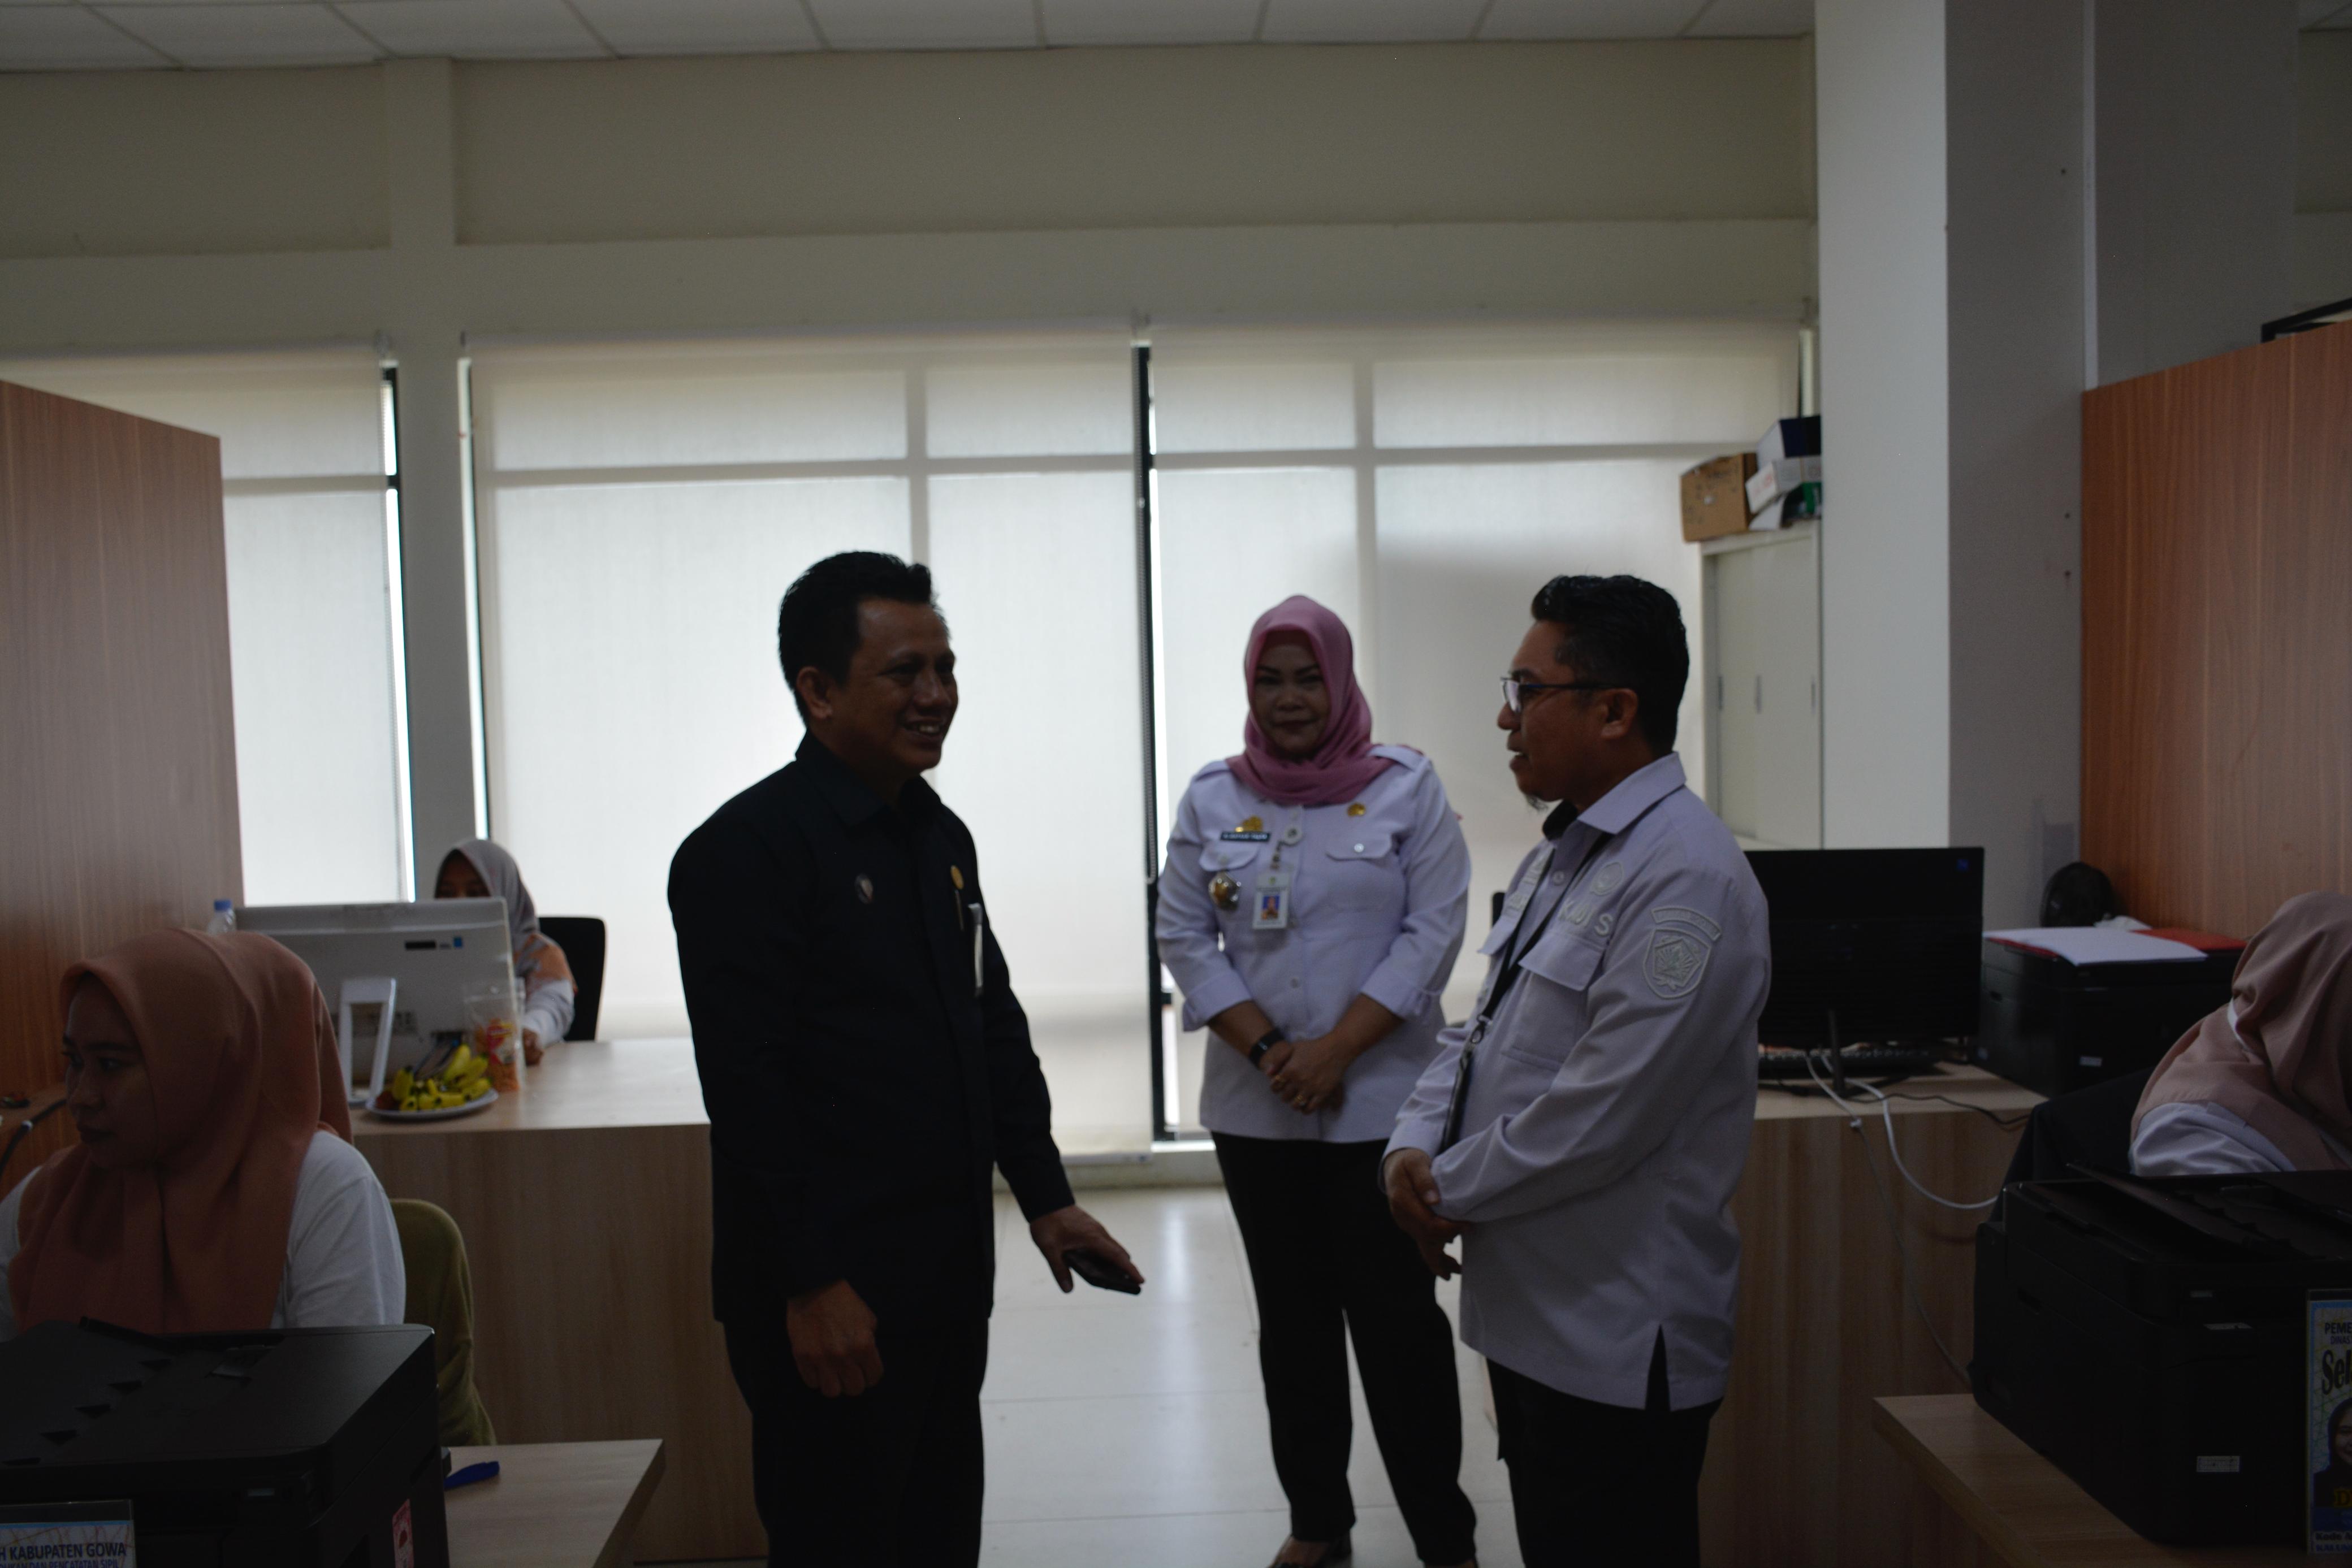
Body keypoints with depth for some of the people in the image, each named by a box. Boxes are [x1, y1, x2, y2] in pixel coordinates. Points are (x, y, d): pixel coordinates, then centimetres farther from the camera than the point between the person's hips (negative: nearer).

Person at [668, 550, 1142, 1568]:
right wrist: (812, 1284, -20)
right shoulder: (747, 851, -15)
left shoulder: (940, 836, 11)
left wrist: (1044, 1197, 11)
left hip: (948, 1282, 8)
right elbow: (749, 1087, -19)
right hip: (828, 1299, -8)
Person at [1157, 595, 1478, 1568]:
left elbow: (1433, 933, -7)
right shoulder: (1212, 798, 5)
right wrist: (1269, 1051, -9)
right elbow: (1184, 938, 2)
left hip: (1380, 1104, -3)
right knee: (1292, 1318, 13)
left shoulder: (1407, 788, -2)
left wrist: (1335, 1050, -14)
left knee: (1396, 1319, -1)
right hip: (1255, 1108, 3)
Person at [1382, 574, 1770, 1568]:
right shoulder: (1560, 856, 11)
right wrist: (1413, 1148, -3)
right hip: (1528, 1310, 9)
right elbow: (1481, 1032, 14)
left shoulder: (1684, 879, -21)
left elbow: (1598, 1119, -25)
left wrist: (1449, 1194, -12)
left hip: (1617, 1343, -9)